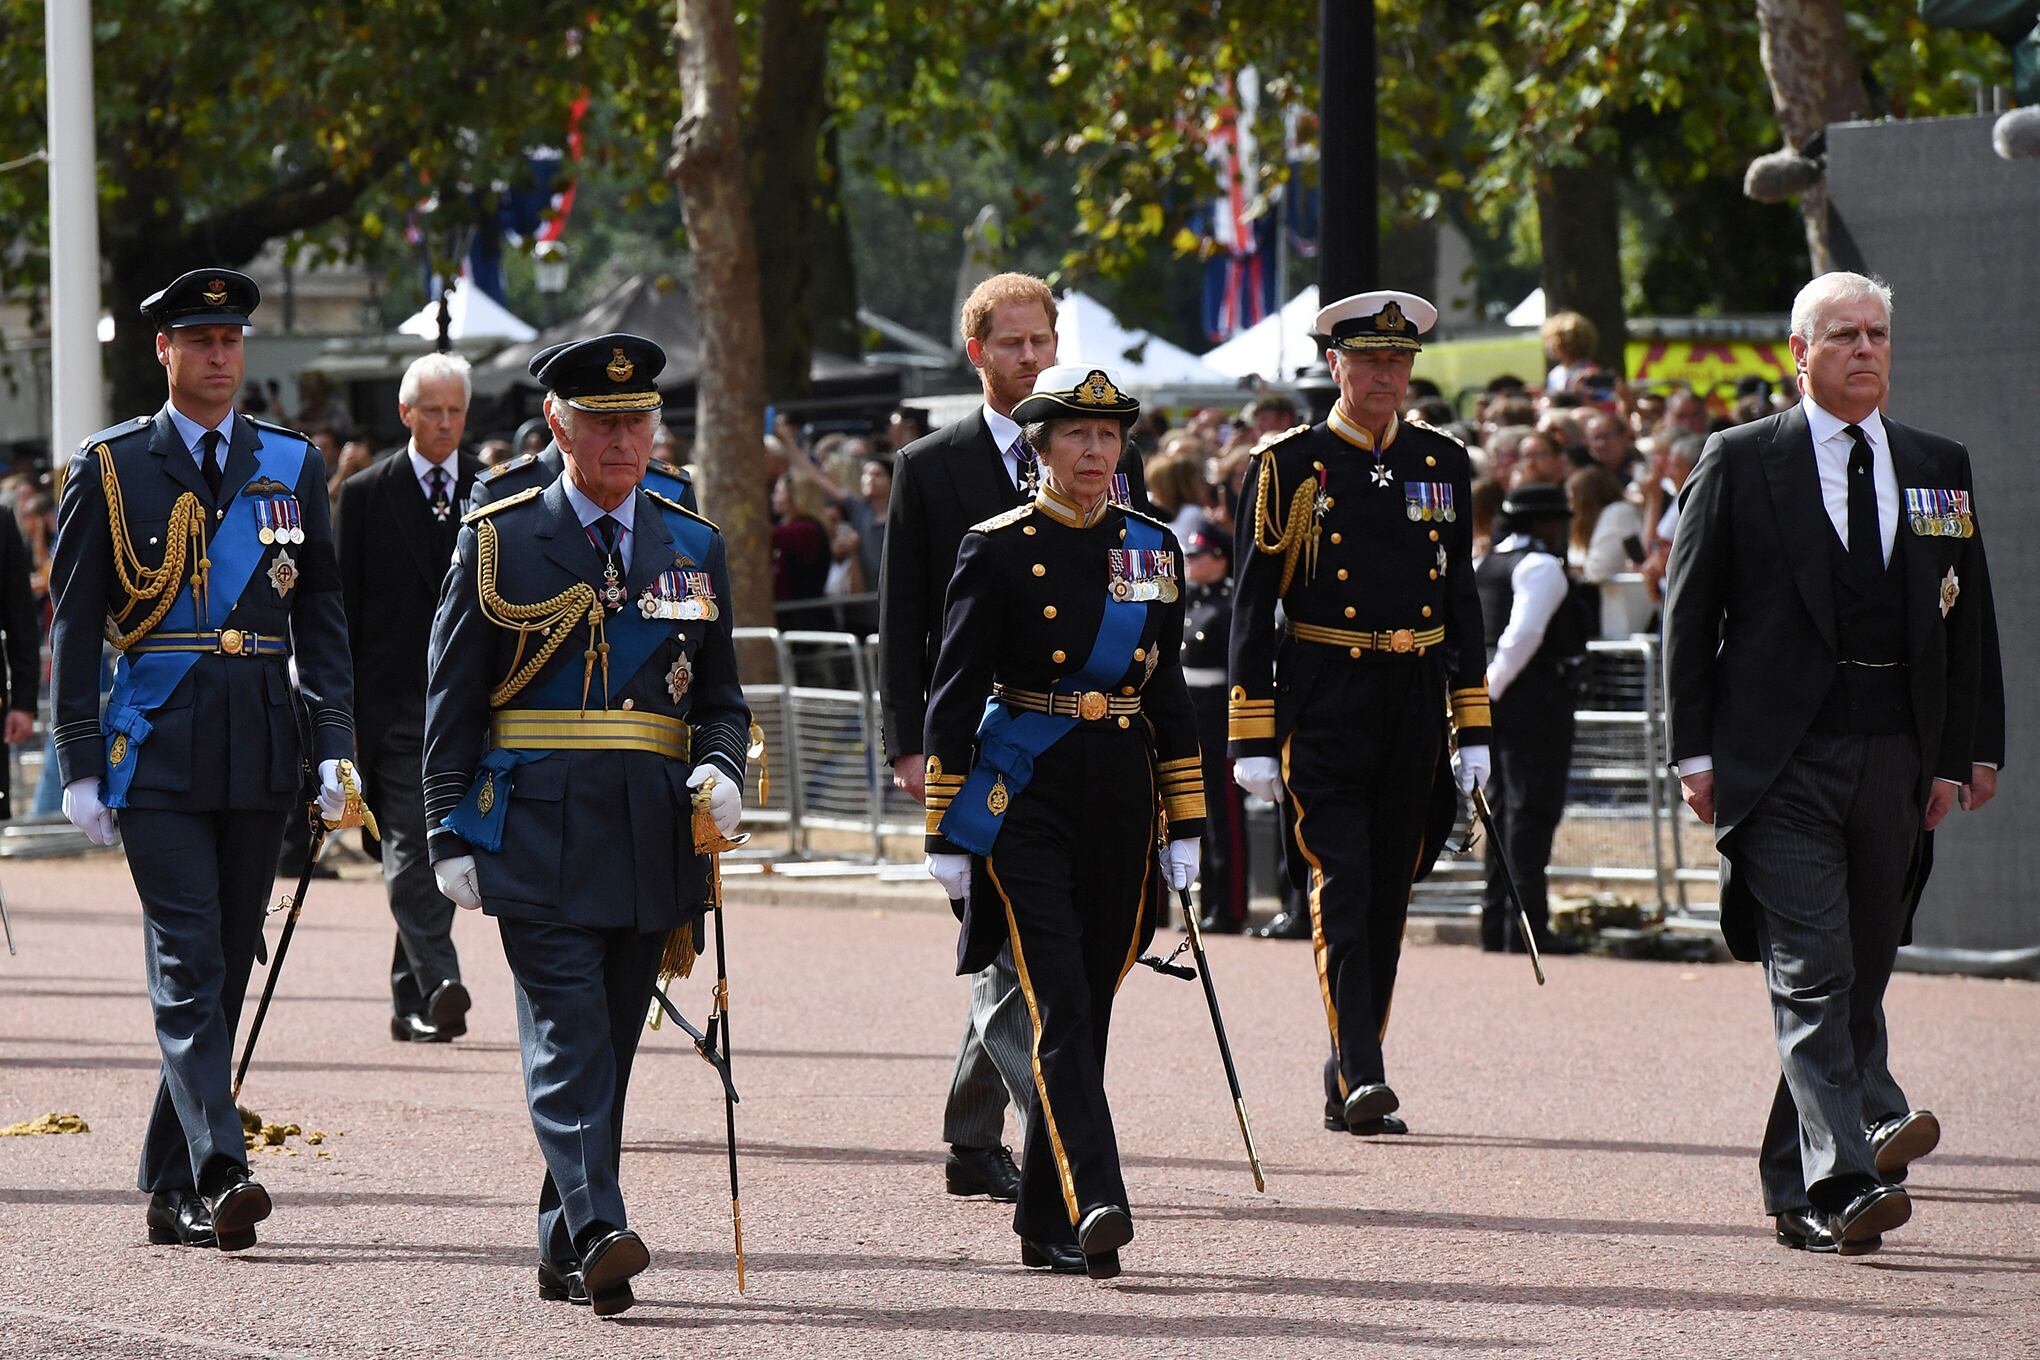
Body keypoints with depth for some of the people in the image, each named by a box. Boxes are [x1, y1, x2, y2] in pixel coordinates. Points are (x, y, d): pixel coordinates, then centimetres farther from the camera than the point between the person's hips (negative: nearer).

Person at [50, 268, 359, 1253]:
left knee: (226, 967, 7)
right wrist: (80, 765, -3)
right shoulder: (109, 468, 2)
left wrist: (335, 747, 4)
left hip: (261, 750, 3)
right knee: (187, 964, -12)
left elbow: (322, 615, 13)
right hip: (156, 750, -3)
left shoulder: (291, 465, 10)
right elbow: (74, 625, 2)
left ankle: (171, 1189, 15)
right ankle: (220, 1175, -21)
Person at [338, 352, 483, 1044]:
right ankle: (438, 986, -24)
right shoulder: (366, 494, 3)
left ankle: (411, 1001, 15)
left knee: (438, 851, 7)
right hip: (395, 698, -2)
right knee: (410, 844, -13)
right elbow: (344, 605, 3)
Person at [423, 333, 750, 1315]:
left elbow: (720, 696, 17)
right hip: (537, 837, -4)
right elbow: (451, 705, 2)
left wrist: (721, 769, -5)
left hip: (652, 843, 4)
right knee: (569, 1042, -14)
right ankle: (598, 1234, -23)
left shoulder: (694, 549, 12)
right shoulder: (499, 542, 2)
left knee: (608, 1050, 8)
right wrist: (451, 838, -5)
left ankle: (563, 1251, 16)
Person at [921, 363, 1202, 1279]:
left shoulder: (1152, 548, 9)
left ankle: (1045, 1226, 16)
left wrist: (1185, 826, 10)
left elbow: (1169, 695, 14)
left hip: (1122, 802, 5)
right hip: (1025, 799, -5)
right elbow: (953, 694, -3)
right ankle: (1094, 1205, -25)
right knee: (1059, 1006, -15)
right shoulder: (998, 549, -4)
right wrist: (945, 833, -6)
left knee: (1085, 1012, 8)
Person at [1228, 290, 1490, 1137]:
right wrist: (1251, 741, -7)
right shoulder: (1289, 468, -2)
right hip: (1322, 709, -4)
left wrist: (1473, 730, 10)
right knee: (1341, 889, -13)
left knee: (1387, 897, 8)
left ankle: (1348, 1088, 16)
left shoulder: (1442, 466, 10)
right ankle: (1360, 1077, -18)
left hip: (1413, 712, 4)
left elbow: (1461, 599, 14)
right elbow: (1252, 605, -2)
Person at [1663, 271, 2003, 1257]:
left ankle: (1795, 1189, 19)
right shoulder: (1739, 462, 2)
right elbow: (1690, 611, 2)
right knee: (1813, 976, -14)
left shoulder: (1939, 469, 13)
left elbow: (1967, 619, 14)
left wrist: (1960, 754, 6)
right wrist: (1697, 752, -4)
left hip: (1895, 760, 4)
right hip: (1783, 760, -4)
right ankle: (1841, 1182, -21)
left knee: (1861, 977, 9)